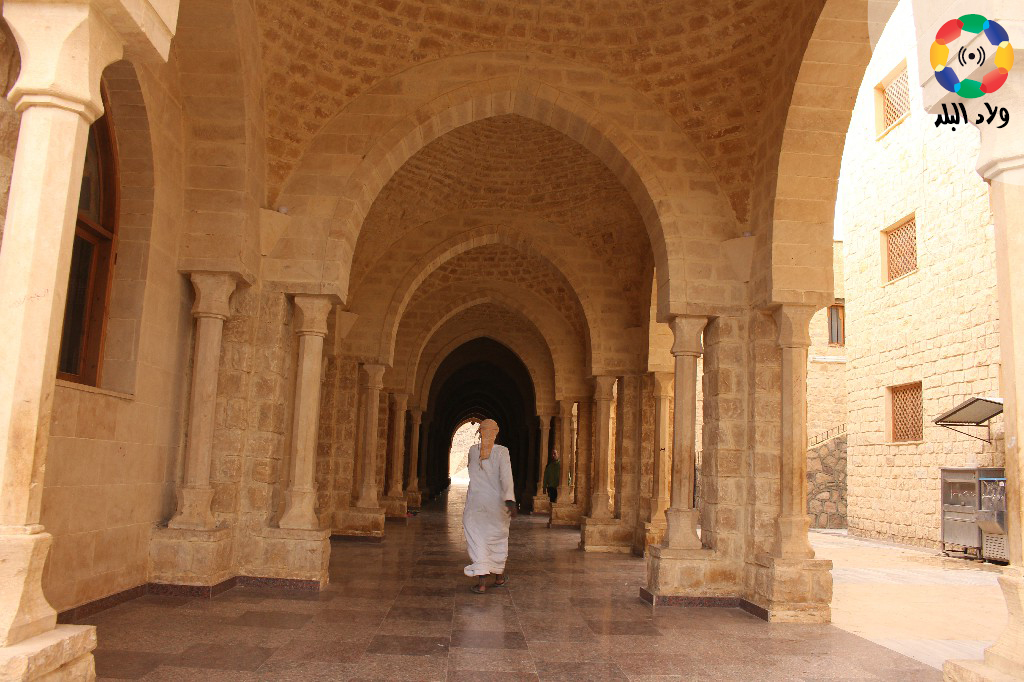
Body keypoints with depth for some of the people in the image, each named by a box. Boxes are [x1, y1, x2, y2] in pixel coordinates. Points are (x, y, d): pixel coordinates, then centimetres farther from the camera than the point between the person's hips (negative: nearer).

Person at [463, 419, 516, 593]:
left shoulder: (473, 450, 0)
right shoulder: (502, 451, -8)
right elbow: (506, 475, -22)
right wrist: (510, 499, -29)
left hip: (475, 502, 0)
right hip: (497, 502, 0)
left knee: (477, 540, 0)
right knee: (498, 539, 19)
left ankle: (481, 582, -10)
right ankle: (499, 576, 32)